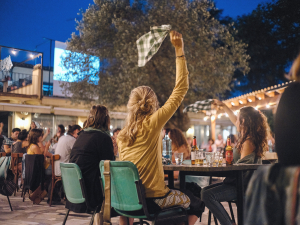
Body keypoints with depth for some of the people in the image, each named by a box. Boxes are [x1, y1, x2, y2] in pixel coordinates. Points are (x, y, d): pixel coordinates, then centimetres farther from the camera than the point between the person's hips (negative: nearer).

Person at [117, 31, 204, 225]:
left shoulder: (121, 135, 4)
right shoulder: (153, 123, -12)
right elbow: (181, 89, -10)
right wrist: (180, 50, -5)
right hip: (152, 200, -6)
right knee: (196, 204, 17)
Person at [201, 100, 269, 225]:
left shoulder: (249, 141, -17)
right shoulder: (247, 136, 11)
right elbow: (234, 120, 27)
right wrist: (223, 105, 34)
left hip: (244, 186, -10)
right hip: (240, 182, 10)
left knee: (208, 195, -24)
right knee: (205, 191, 4)